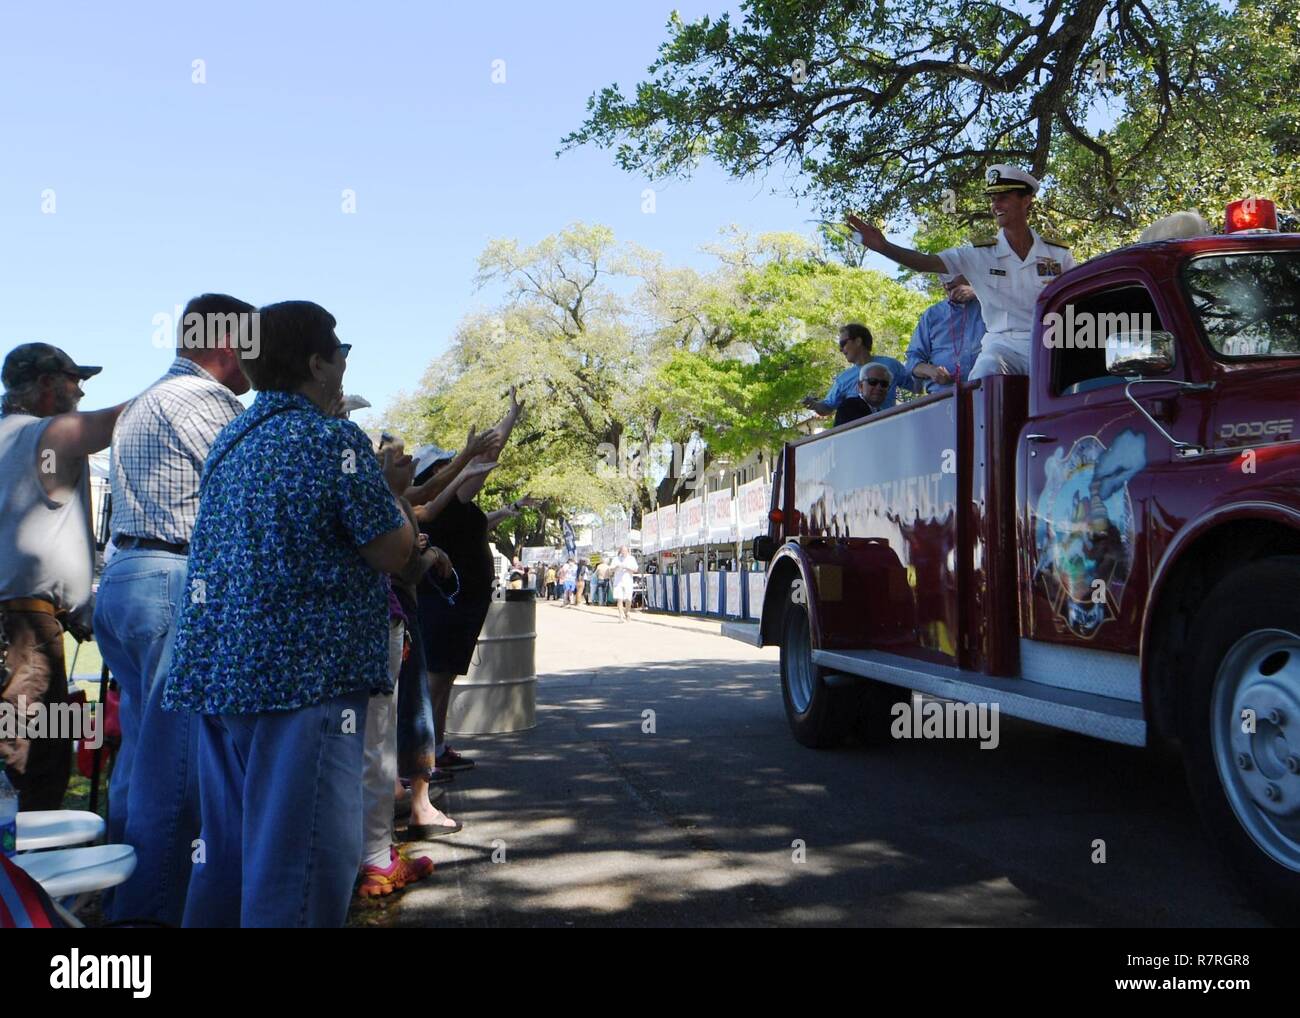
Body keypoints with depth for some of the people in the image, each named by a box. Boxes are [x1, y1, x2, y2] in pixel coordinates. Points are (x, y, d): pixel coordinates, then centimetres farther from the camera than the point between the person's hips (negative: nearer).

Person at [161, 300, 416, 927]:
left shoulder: (229, 441, 14)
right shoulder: (334, 438, -10)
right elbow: (393, 552, -8)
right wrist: (391, 490, 9)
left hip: (215, 667, 8)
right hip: (305, 672, -8)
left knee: (225, 848, 18)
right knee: (302, 852, -3)